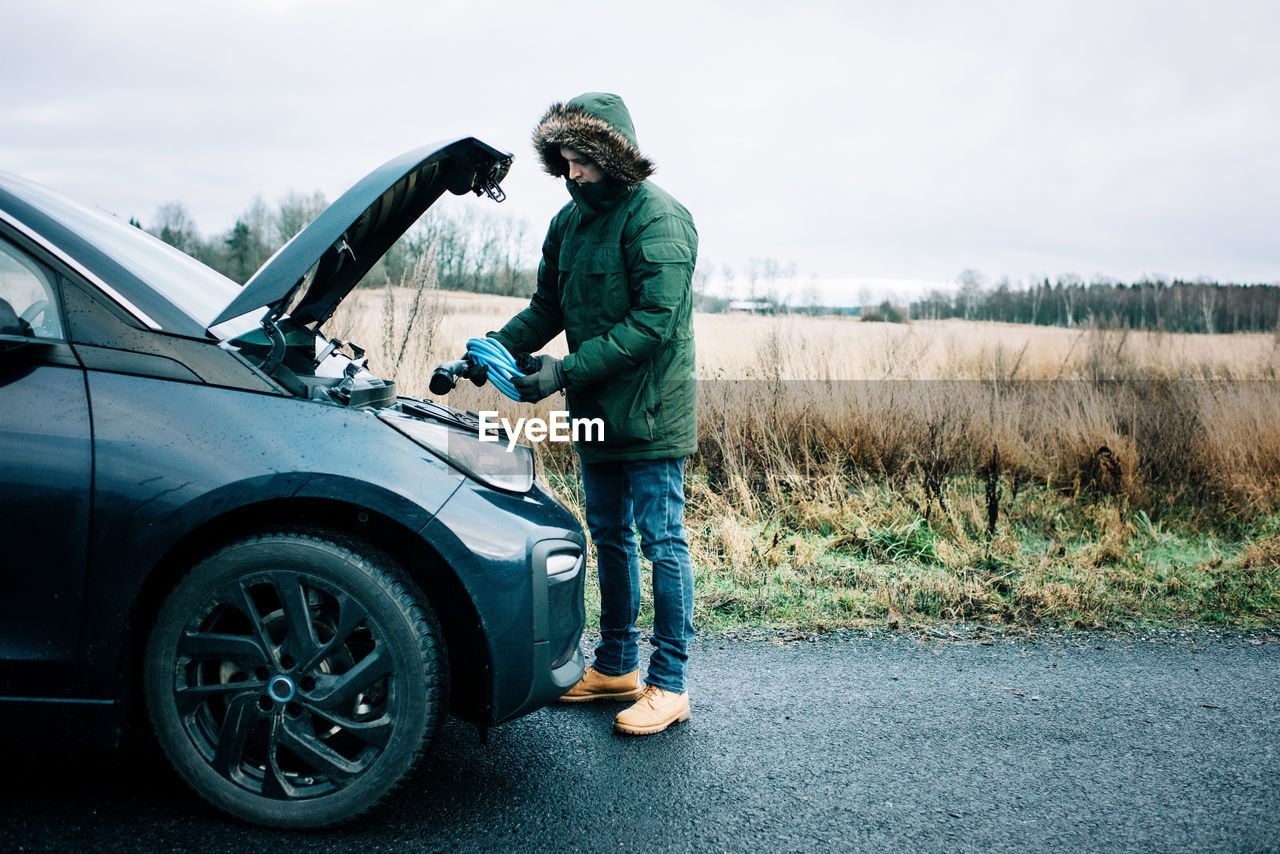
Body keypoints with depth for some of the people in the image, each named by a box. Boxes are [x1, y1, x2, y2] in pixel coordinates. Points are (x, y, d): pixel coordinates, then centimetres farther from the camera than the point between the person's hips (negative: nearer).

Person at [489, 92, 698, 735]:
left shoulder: (658, 218, -15)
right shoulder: (571, 220, 10)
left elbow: (653, 322, -23)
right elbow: (548, 308, 16)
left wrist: (566, 371, -25)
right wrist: (498, 345, -2)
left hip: (650, 411, -8)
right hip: (596, 412, 8)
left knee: (662, 540, 0)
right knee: (609, 536, 15)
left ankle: (669, 684, 10)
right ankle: (615, 666, 29)